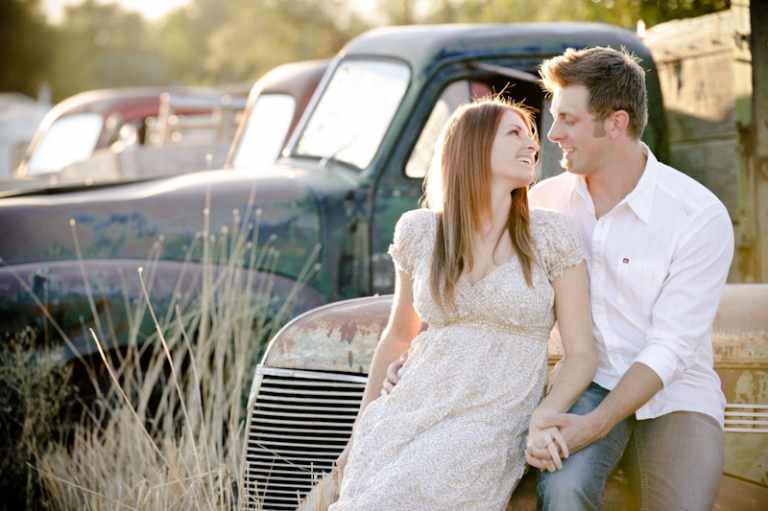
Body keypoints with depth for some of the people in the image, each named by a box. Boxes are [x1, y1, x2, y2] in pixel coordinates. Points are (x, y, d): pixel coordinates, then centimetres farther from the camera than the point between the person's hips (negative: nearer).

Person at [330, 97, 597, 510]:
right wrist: (360, 432, 17)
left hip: (492, 426, -3)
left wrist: (544, 415, -18)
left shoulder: (550, 236, 1)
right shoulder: (419, 232, 8)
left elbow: (581, 354, 1)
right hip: (410, 411, 3)